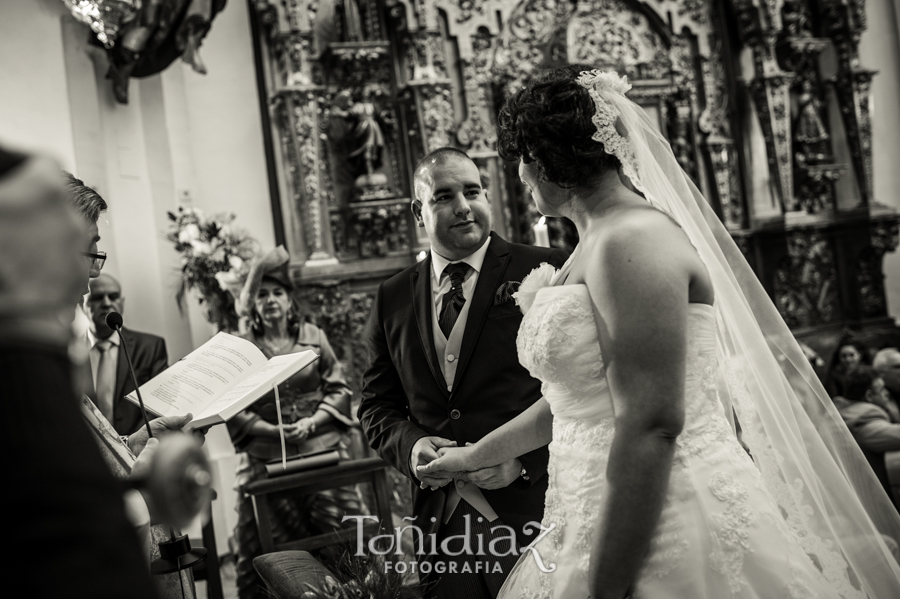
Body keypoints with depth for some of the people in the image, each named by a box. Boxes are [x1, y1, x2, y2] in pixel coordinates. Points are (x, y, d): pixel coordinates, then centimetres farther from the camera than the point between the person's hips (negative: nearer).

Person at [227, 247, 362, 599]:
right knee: (274, 546, 3)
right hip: (266, 459, 0)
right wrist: (271, 430, -13)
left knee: (336, 534, 2)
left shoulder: (313, 336, 6)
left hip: (322, 449, 1)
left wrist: (311, 422, -9)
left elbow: (338, 389, 5)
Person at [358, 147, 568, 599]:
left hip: (532, 511, -3)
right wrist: (411, 444, -8)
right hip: (440, 522, 3)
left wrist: (525, 456, -17)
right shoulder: (392, 299, 8)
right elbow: (376, 406, 12)